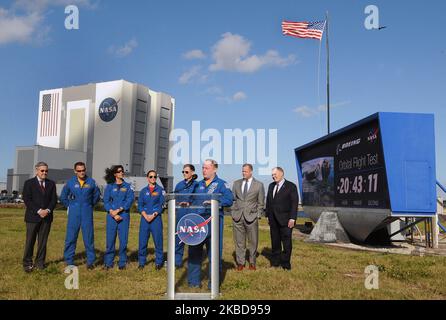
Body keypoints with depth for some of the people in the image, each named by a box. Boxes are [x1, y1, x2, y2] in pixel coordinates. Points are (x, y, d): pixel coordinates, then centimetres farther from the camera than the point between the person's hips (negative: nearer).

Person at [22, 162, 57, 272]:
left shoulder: (51, 184, 11)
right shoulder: (29, 183, 2)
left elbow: (54, 199, 6)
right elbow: (27, 200, -6)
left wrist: (48, 210, -11)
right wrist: (38, 211, -15)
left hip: (47, 216, 3)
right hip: (33, 217, -3)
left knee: (43, 241, 5)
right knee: (30, 241, 1)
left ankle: (40, 262, 13)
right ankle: (27, 263, 10)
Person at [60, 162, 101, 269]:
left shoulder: (91, 182, 2)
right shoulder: (70, 182, 2)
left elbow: (96, 196, 17)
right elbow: (63, 197, 16)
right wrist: (70, 206, 11)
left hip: (87, 215, 0)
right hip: (74, 215, 0)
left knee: (89, 238, 2)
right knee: (70, 238, 2)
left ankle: (90, 261, 11)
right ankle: (69, 262, 14)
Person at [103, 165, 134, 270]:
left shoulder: (128, 186, 8)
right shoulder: (109, 186, 8)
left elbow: (130, 199, -3)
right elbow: (106, 201, 2)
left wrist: (119, 210, -13)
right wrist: (113, 213, -10)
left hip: (124, 215, 0)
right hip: (111, 216, 0)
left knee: (123, 239, -1)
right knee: (110, 239, 0)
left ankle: (122, 263, 9)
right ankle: (108, 262, 11)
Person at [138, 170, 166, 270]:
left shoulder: (160, 190, 4)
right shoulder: (143, 191, 11)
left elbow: (162, 204, -1)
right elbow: (139, 205, 7)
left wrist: (153, 215, -11)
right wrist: (145, 216, -8)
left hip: (156, 218, -2)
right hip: (145, 218, 2)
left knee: (158, 240, -2)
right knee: (142, 240, 3)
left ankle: (159, 262, 9)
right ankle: (141, 262, 14)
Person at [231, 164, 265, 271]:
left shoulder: (259, 185, 3)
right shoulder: (236, 183, 10)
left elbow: (261, 202, 5)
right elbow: (233, 199, 13)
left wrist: (257, 215, -2)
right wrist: (233, 212, 4)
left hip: (251, 217, -2)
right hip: (237, 217, 2)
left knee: (253, 241, 3)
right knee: (239, 241, 5)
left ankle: (252, 262, 16)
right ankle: (240, 262, 15)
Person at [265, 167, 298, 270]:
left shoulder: (291, 186, -4)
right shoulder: (271, 186, 14)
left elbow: (294, 203, -8)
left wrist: (292, 218, -14)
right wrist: (268, 215, 10)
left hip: (285, 220, -5)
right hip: (273, 220, 5)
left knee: (286, 242, 0)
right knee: (275, 242, 10)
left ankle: (285, 264, 9)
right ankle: (275, 262, 20)